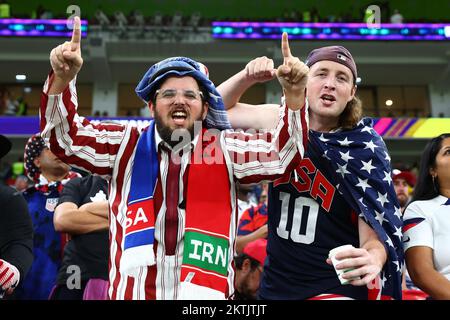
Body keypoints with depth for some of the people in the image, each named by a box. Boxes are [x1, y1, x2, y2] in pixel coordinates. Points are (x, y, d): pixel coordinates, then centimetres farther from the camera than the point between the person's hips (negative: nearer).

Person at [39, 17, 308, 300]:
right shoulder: (126, 144, 7)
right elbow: (63, 136, 4)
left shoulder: (224, 147, 4)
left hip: (206, 290, 0)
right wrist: (62, 78, -13)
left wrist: (294, 94, -17)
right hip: (131, 290, 1)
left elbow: (284, 151, -1)